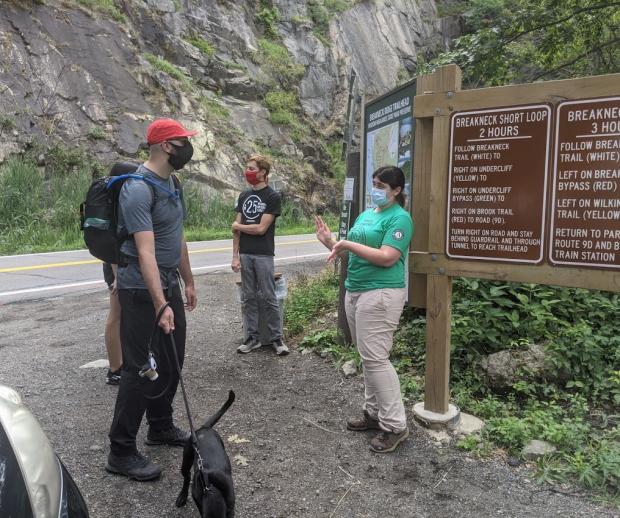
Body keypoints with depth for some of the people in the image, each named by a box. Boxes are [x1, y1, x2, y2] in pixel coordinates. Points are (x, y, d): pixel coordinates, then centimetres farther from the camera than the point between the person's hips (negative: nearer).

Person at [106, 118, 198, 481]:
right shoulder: (138, 188, -19)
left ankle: (161, 427, 34)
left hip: (170, 283, 9)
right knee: (141, 369, -3)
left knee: (172, 361, 16)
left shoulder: (171, 183, 11)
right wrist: (160, 305, -32)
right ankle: (121, 452, 11)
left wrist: (188, 283, 20)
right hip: (142, 288, -9)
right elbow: (145, 252, -27)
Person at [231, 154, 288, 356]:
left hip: (263, 255, -5)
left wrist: (238, 226, 2)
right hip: (245, 254, 5)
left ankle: (276, 338, 12)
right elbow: (237, 229, 8)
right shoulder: (243, 196, 11)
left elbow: (261, 228, -12)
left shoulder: (272, 197, -6)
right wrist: (235, 256, 2)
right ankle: (252, 337, 18)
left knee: (268, 298, 1)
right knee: (248, 298, 9)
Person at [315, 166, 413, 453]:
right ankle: (374, 413, 27)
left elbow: (387, 257, -21)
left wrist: (347, 244, -17)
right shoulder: (366, 214, 16)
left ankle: (394, 425, 3)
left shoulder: (399, 218, -9)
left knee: (375, 358, -8)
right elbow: (352, 252, 20)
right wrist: (330, 242, 3)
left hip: (380, 294, -9)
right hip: (354, 291, 9)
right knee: (367, 356, 14)